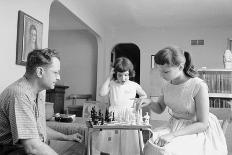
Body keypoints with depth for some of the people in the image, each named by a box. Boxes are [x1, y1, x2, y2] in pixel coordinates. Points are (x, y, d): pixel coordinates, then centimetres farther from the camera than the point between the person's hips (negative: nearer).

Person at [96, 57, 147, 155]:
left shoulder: (134, 85, 6)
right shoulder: (112, 84, 4)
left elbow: (144, 96, 21)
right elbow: (102, 93, -13)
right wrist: (109, 78, -7)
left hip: (129, 116, 0)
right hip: (113, 115, 0)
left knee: (128, 147, 1)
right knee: (112, 144, -1)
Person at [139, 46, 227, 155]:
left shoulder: (199, 86, -21)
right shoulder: (167, 84, -2)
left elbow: (203, 124, -18)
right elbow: (160, 109, 13)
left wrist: (173, 134, -26)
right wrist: (149, 102, -10)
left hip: (195, 131, -5)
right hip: (173, 126, 5)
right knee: (149, 145, -19)